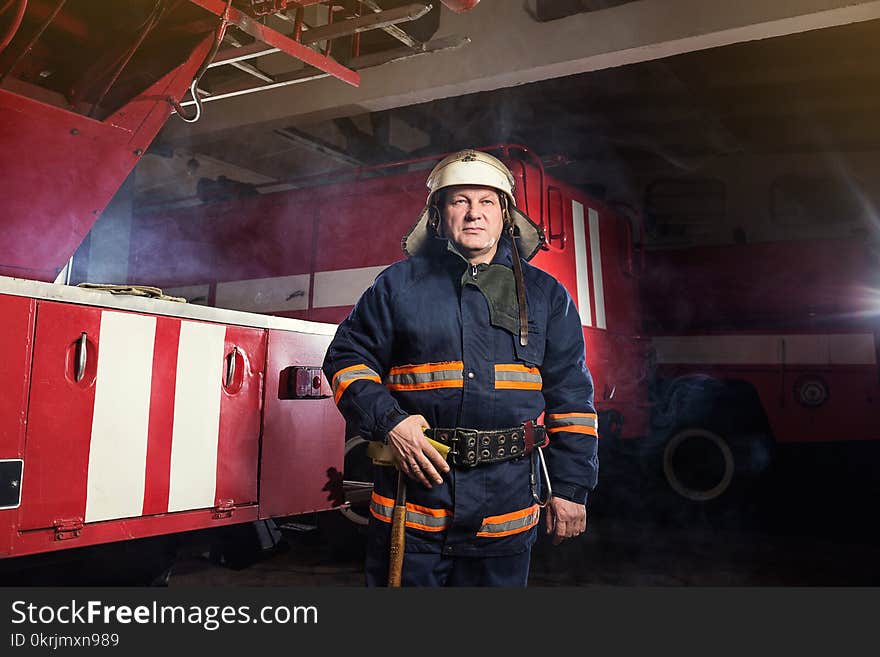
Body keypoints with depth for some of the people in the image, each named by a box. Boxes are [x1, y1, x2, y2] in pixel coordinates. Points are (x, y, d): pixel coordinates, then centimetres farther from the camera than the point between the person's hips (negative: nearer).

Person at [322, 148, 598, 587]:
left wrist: (570, 487, 4)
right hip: (413, 489, -1)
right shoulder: (398, 283, 5)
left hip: (507, 503, 1)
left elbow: (570, 396, 9)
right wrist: (388, 422, -10)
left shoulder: (546, 295, 9)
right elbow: (348, 358, 7)